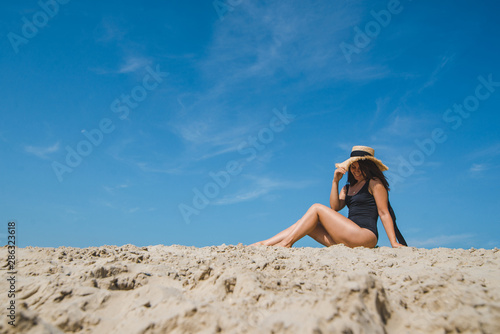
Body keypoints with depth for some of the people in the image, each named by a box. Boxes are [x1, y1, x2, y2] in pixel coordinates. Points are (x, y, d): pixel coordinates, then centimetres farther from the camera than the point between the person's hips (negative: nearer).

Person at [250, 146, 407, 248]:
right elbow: (335, 207, 9)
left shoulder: (374, 183, 2)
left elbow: (384, 213, -3)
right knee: (305, 225, -3)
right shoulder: (348, 187, 22)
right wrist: (335, 182, 0)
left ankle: (286, 243, -10)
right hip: (348, 239, 7)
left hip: (365, 236, -7)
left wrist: (394, 243, -10)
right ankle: (263, 244, -5)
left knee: (316, 208, -11)